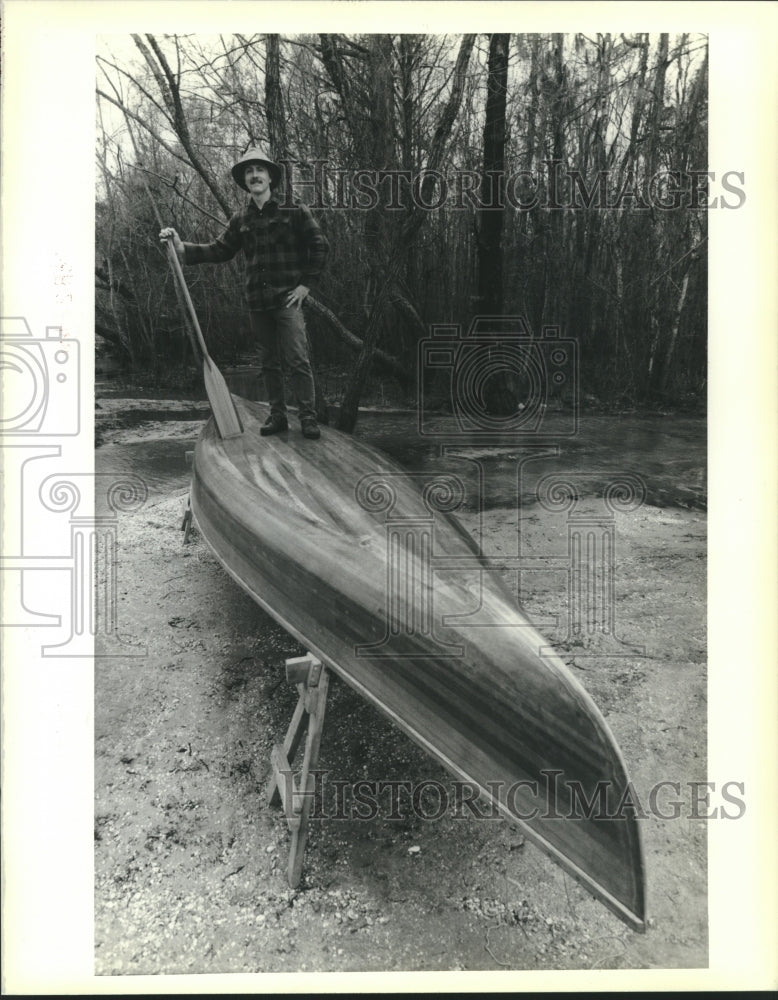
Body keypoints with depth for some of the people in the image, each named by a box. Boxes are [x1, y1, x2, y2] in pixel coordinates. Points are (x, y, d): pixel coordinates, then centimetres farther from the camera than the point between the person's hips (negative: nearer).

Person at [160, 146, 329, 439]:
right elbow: (219, 250, 11)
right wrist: (183, 248, -1)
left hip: (287, 299, -4)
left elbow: (319, 247, 1)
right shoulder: (241, 220, 12)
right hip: (257, 302, 5)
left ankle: (308, 417, -2)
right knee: (269, 362, 9)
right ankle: (277, 415, 18)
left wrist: (306, 284, -4)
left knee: (297, 360, -9)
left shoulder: (294, 212, 0)